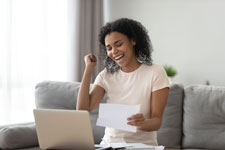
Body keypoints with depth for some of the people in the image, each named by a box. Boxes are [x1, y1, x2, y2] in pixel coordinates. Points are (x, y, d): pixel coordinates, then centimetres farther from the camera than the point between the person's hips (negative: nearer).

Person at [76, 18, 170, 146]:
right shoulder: (106, 76, 7)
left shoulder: (156, 73, -4)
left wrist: (143, 124, -30)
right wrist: (89, 68, -2)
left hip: (144, 144, -2)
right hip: (110, 144, 3)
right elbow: (83, 110, -6)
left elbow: (157, 121, -7)